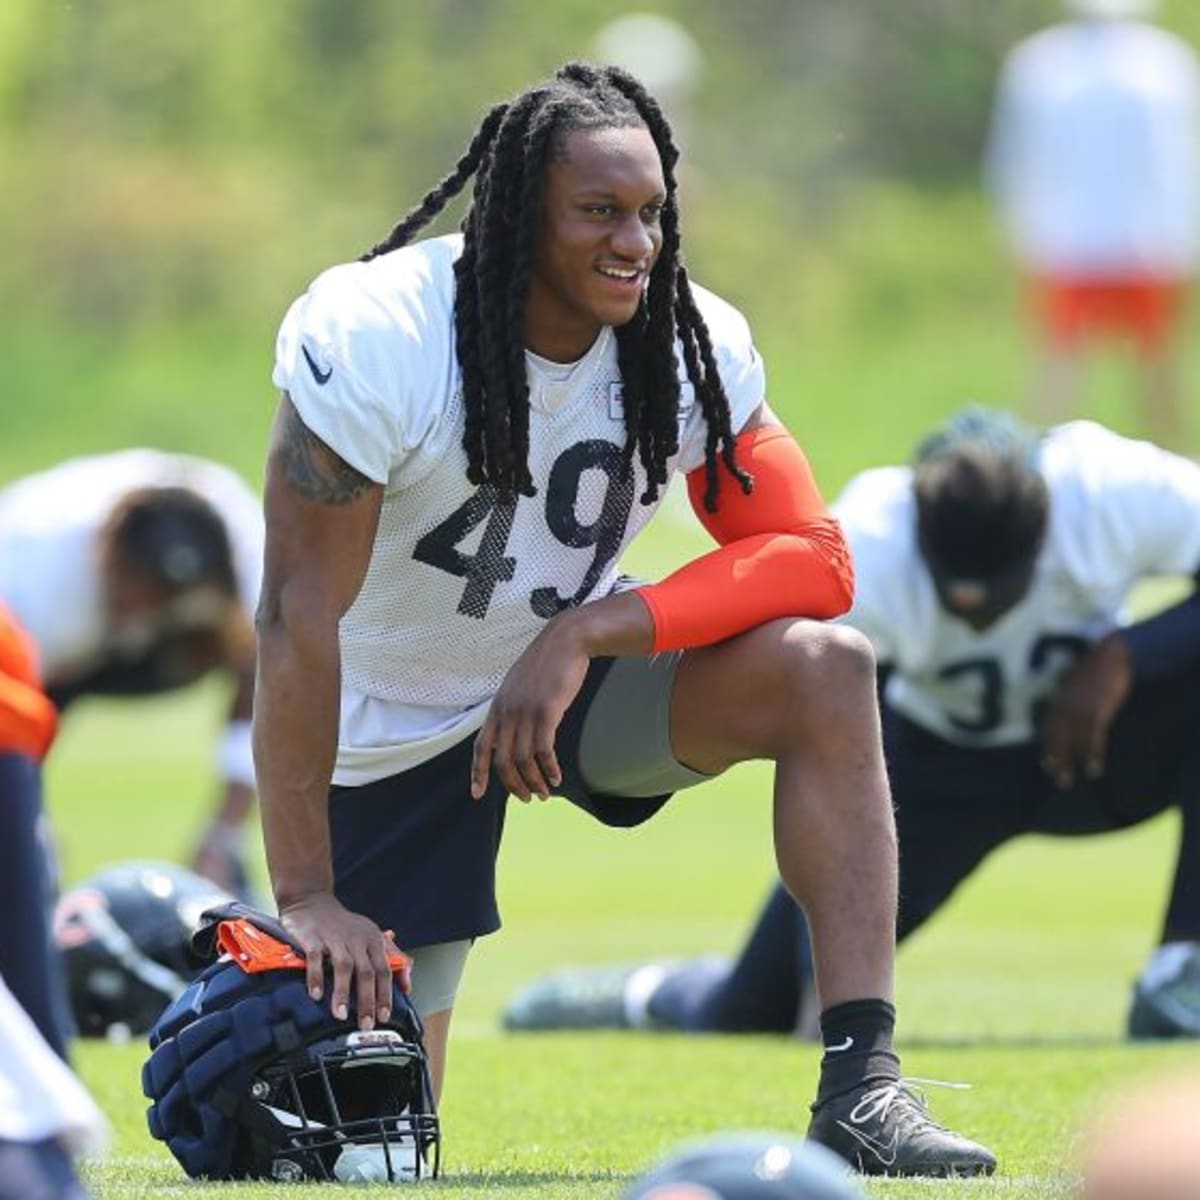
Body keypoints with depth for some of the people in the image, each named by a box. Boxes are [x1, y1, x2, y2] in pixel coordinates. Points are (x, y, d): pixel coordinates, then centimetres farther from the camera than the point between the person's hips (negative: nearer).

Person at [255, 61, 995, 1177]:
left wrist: (582, 634, -33)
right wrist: (305, 897, -30)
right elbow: (301, 614, -28)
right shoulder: (374, 340, -27)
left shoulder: (692, 344, -15)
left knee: (824, 671, -25)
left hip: (576, 668, 3)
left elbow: (808, 556, -20)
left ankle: (860, 1087, -27)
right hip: (393, 731, -3)